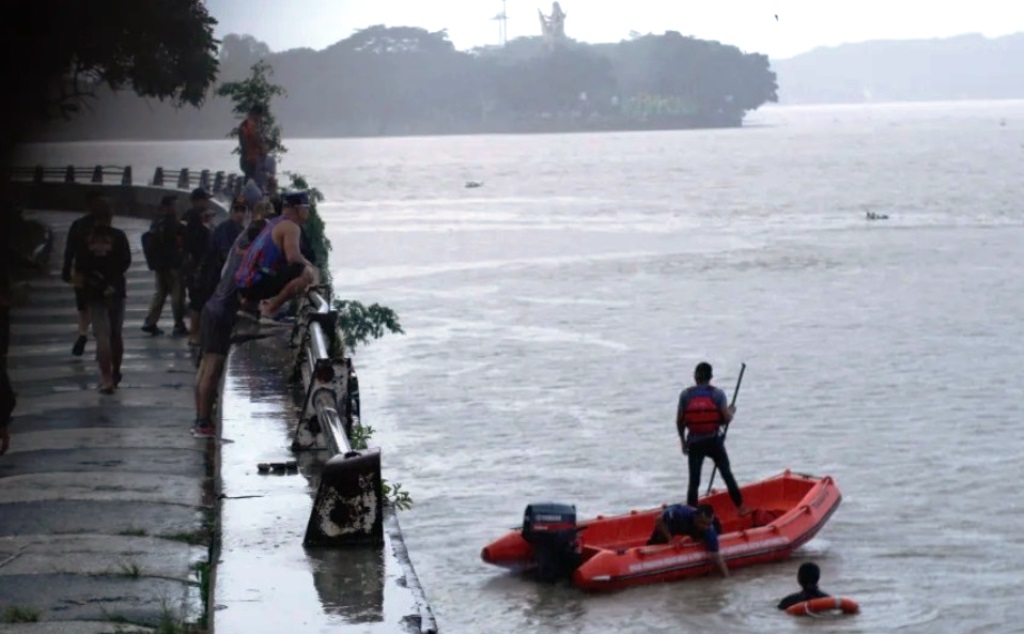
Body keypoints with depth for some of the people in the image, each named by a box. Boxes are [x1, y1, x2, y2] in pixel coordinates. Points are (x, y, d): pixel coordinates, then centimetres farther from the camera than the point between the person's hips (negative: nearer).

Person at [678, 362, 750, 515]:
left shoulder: (685, 395, -5)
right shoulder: (717, 393, -8)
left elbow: (680, 421, -3)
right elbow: (727, 418, -12)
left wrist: (683, 441, 11)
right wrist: (731, 411, 11)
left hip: (694, 443, 0)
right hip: (714, 441, 0)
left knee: (694, 480, 5)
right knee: (727, 474, 16)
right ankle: (740, 507, 22)